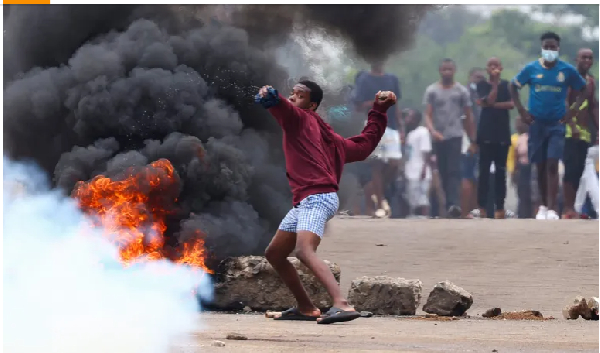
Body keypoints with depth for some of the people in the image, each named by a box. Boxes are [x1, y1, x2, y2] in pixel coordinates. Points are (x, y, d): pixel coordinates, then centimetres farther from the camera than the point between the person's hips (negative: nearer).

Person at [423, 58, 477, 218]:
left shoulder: (461, 91, 6)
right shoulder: (431, 91, 6)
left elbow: (468, 117, 9)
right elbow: (427, 115, -1)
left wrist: (472, 141, 7)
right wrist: (433, 131, -20)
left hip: (455, 136, -2)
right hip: (438, 138, 2)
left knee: (454, 170, -16)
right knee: (443, 172, 7)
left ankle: (453, 204, -28)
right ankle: (450, 204, 16)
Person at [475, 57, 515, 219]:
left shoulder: (507, 85, 9)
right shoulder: (482, 85, 5)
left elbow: (512, 104, -5)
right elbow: (489, 100, -11)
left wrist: (492, 104, -10)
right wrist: (495, 83, -10)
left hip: (503, 134, 2)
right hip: (486, 133, -2)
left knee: (500, 171, 1)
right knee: (484, 170, -5)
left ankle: (499, 207, 2)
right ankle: (482, 207, -4)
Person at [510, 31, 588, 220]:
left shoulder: (567, 70, -3)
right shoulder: (531, 68, -2)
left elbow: (582, 89, 10)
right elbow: (514, 87, 10)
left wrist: (573, 110, -2)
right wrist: (521, 110, 1)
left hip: (557, 124, -2)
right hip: (536, 123, 2)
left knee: (552, 165, -12)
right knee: (540, 167, 8)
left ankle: (552, 209, -15)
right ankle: (543, 206, 21)